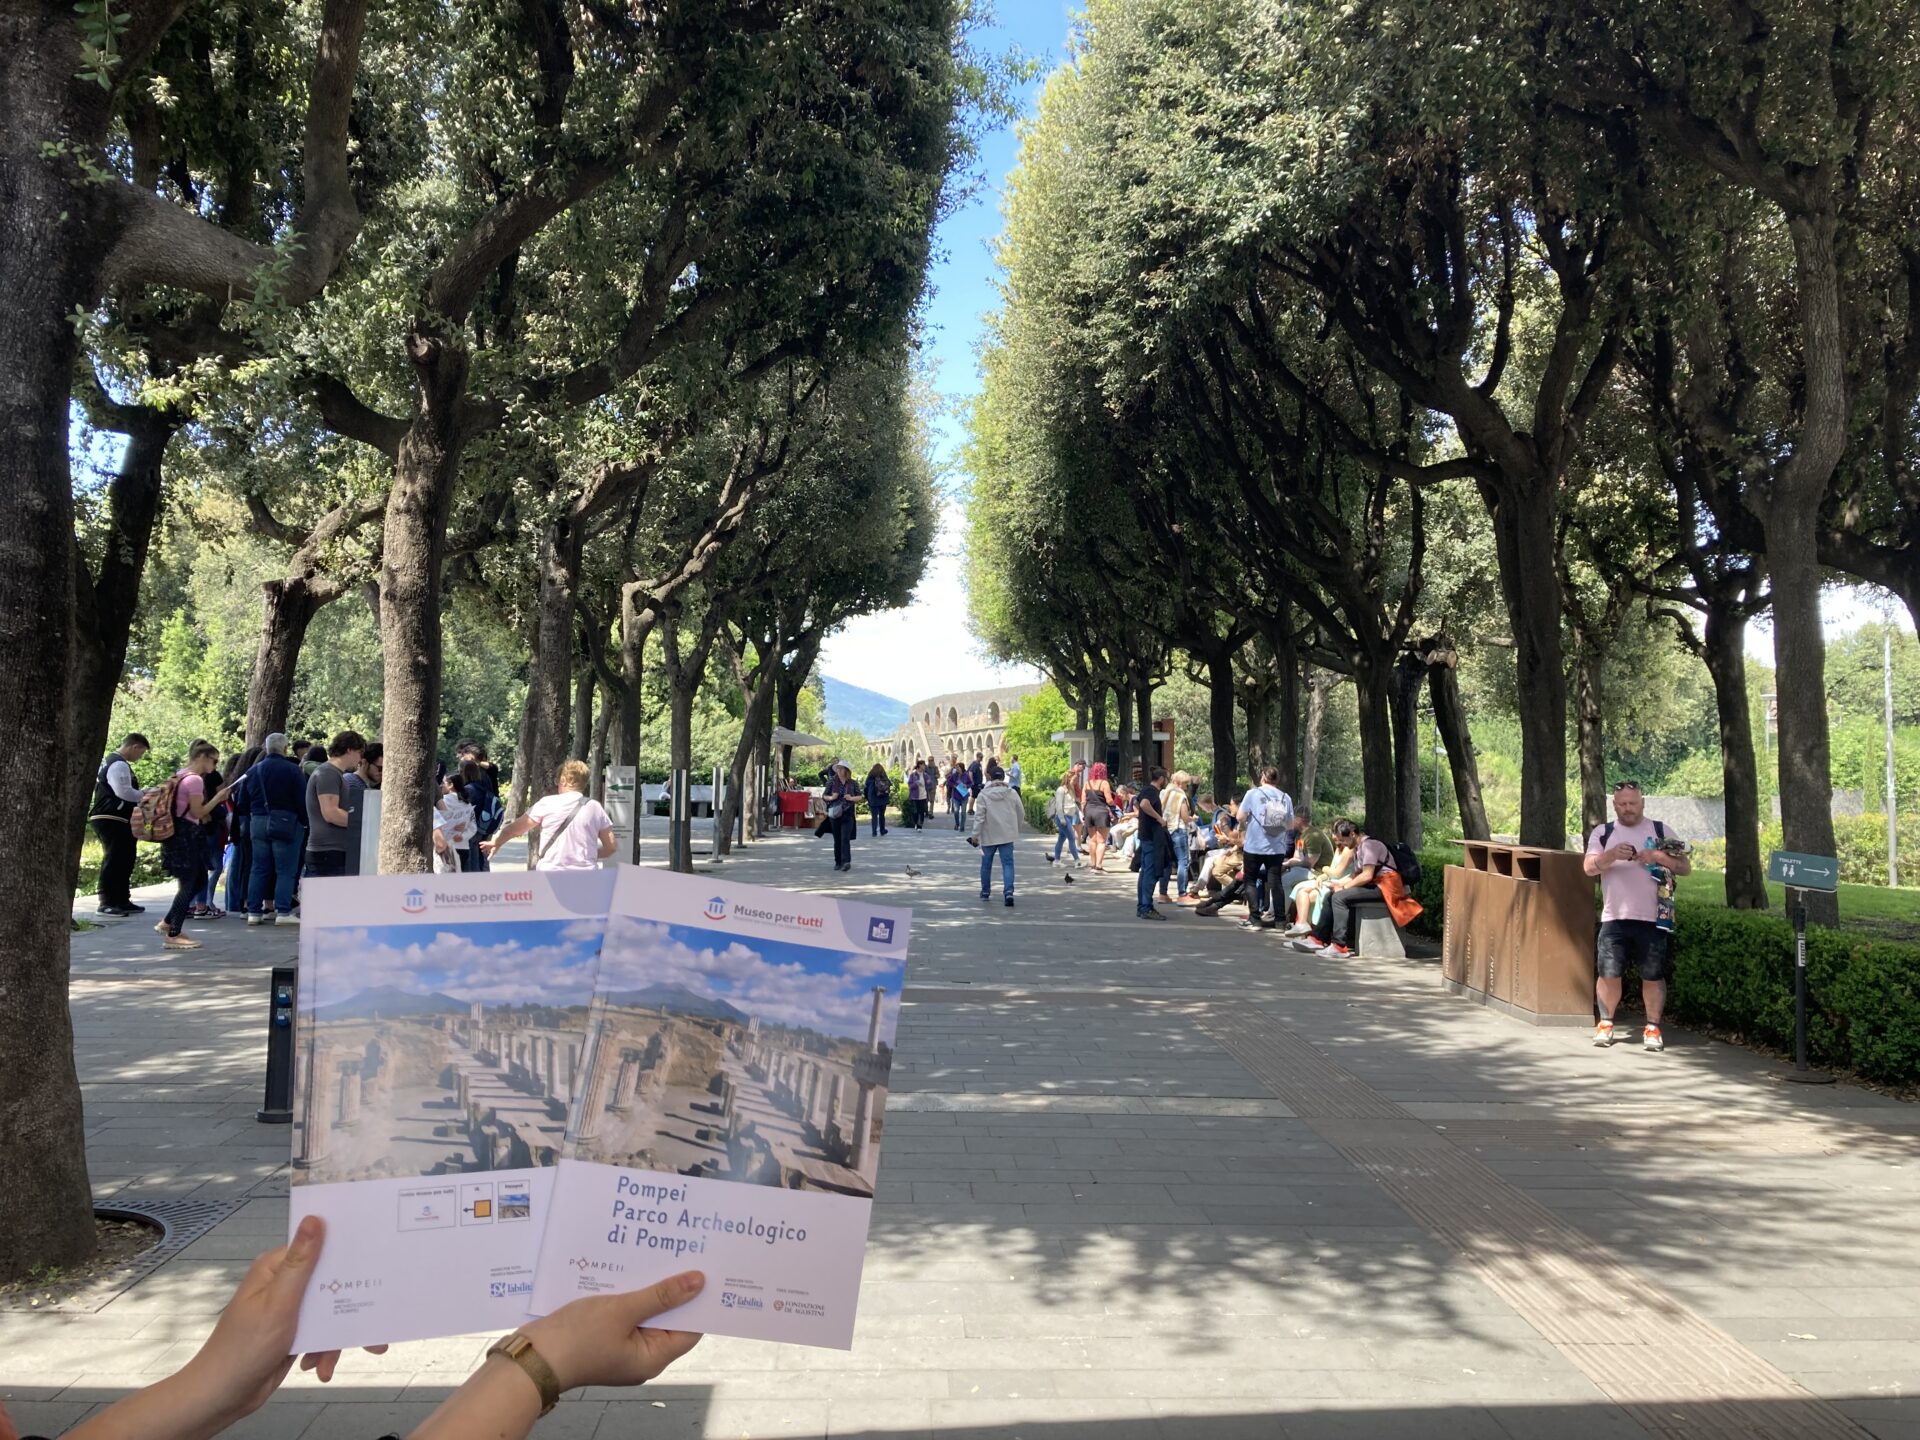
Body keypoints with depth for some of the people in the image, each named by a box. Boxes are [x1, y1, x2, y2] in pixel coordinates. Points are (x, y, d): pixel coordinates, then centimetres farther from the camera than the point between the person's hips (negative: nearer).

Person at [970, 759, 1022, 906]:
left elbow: (979, 816, -13)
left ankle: (985, 891, 27)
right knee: (1007, 863, -1)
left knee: (986, 864, 15)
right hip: (1007, 835, 1)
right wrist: (1016, 828, 21)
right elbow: (1021, 812, 7)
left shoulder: (983, 794, -9)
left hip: (989, 836, -1)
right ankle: (1008, 891, -18)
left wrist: (975, 834, -7)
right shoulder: (1012, 793, 0)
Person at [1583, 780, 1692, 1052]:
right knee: (1609, 973, 0)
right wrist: (1613, 854, -21)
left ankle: (1653, 1027, 16)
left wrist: (1659, 856, -14)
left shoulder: (1660, 832, 8)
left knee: (1653, 975, 3)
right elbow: (1589, 867, -3)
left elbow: (1686, 867, 4)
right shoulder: (1602, 833, 9)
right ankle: (1605, 1023, 16)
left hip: (1653, 919, 0)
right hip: (1614, 918, 0)